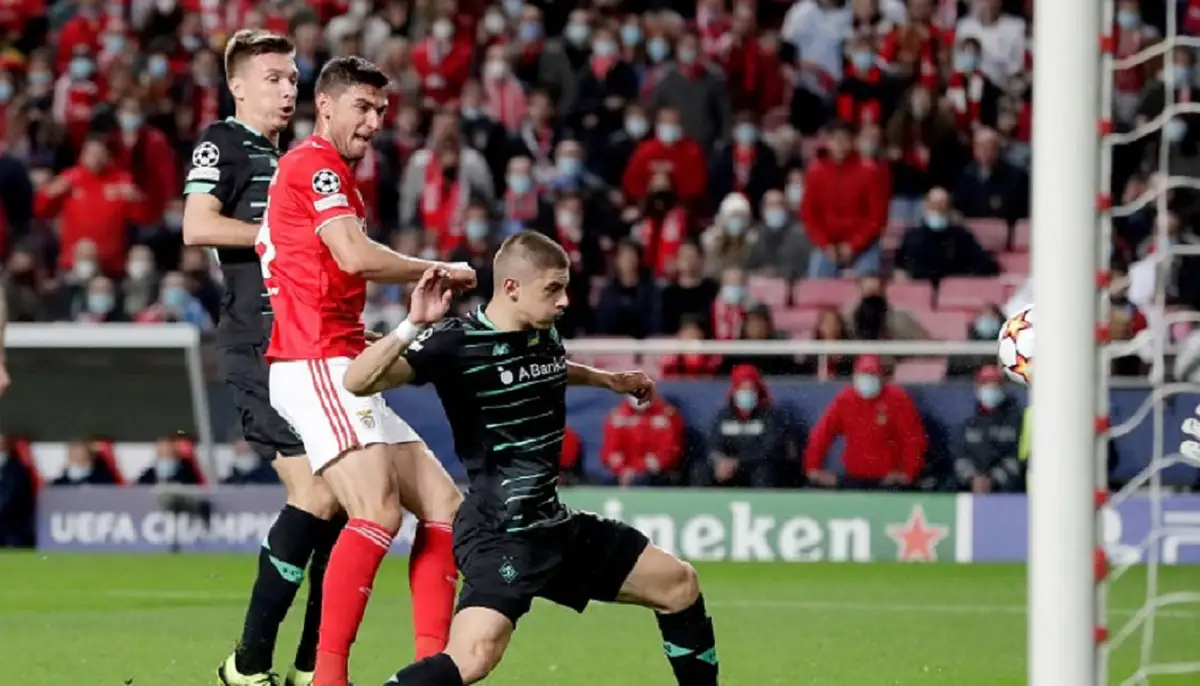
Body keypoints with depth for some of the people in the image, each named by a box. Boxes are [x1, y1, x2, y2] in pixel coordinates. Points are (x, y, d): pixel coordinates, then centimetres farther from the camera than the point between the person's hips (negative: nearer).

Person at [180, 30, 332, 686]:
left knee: (340, 497, 5)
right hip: (257, 348, -9)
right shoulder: (223, 143, -2)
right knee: (316, 495, -17)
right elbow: (198, 226, -18)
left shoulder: (281, 158, 23)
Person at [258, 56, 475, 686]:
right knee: (378, 513, -24)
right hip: (316, 365, -11)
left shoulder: (329, 173, 25)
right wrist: (441, 273, -6)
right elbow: (354, 255, -19)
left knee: (444, 504, 6)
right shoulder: (317, 164, -5)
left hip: (340, 368, 11)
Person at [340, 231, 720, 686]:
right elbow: (359, 381, -30)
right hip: (498, 533, -9)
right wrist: (413, 327, -42)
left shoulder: (545, 335, 6)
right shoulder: (456, 343, -17)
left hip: (554, 525, 9)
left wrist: (609, 380, 33)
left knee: (680, 585, 16)